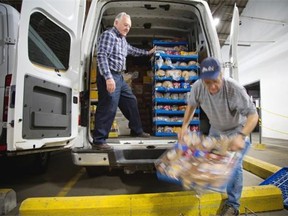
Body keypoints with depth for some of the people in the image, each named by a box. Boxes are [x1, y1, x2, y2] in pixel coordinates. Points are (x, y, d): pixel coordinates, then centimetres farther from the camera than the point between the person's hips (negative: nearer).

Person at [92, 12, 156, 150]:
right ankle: (98, 141, -3)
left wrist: (148, 53, 46)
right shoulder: (108, 35, -7)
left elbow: (132, 50, 41)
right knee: (108, 108, -12)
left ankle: (136, 130, 30)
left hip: (119, 77, 10)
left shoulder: (122, 39, 22)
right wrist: (108, 77, -29)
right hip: (109, 77, -10)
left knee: (131, 101, 15)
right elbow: (102, 56, -19)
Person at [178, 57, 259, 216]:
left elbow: (253, 115, -32)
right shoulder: (197, 87, -26)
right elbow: (191, 105, -7)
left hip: (236, 131, -4)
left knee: (234, 166, -6)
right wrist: (184, 126, -17)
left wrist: (241, 136, -47)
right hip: (215, 129, 4)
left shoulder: (235, 89, -38)